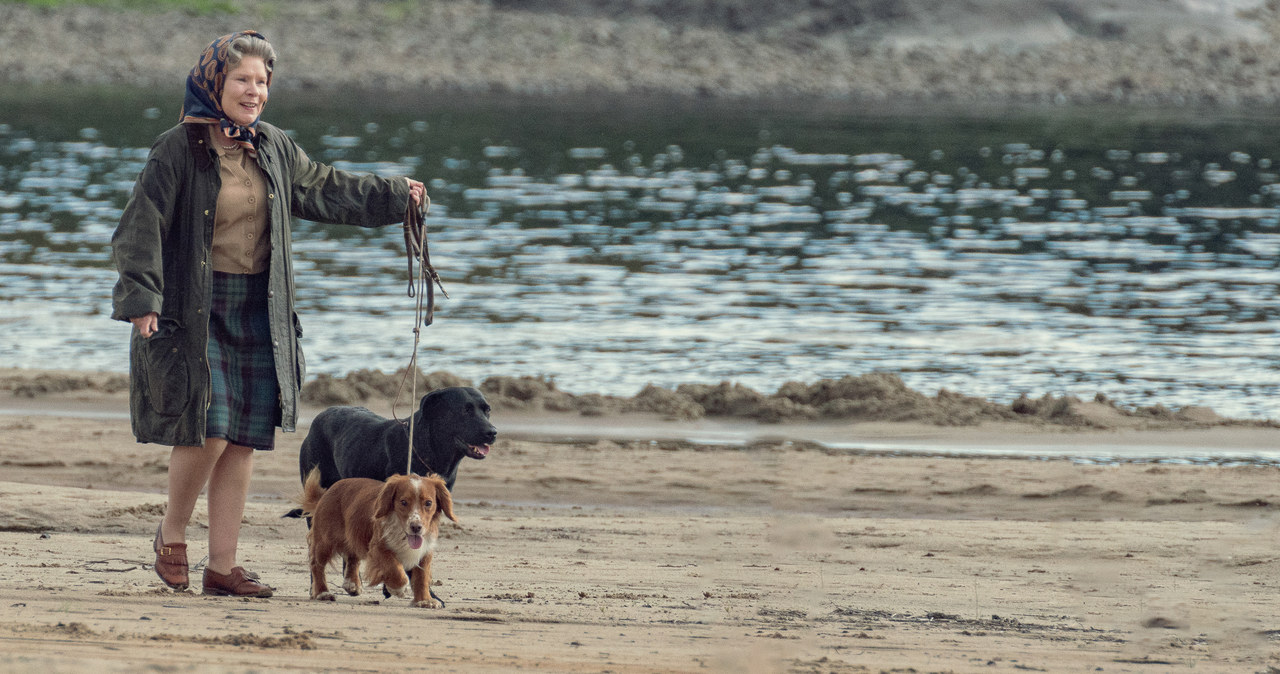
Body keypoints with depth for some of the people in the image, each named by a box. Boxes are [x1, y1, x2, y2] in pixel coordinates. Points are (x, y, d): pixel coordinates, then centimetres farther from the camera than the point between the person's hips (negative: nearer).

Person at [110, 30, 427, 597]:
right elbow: (142, 227, -12)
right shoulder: (179, 149, -10)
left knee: (245, 439, 4)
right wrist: (142, 299, -21)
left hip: (257, 310, 6)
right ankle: (172, 534, 11)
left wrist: (395, 195, 24)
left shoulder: (273, 148, 9)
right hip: (194, 309, -6)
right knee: (208, 429, -14)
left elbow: (324, 190, 24)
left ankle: (222, 566, 9)